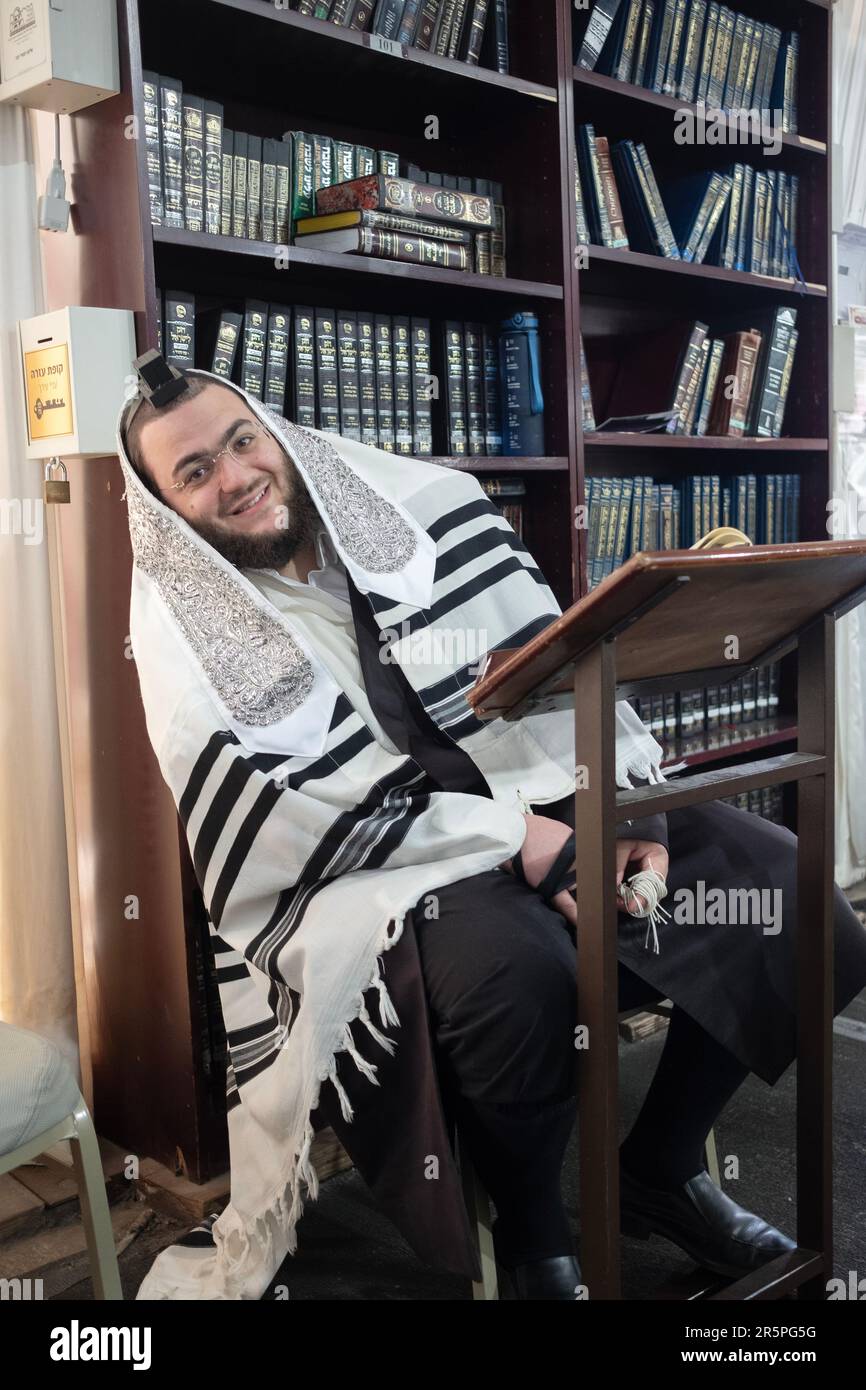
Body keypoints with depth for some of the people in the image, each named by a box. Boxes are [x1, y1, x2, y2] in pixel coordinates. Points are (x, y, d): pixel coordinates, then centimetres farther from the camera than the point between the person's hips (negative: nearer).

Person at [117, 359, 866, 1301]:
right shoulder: (187, 637, -3)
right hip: (369, 866, -4)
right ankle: (531, 1237, -4)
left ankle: (658, 1169, 11)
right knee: (519, 975, -37)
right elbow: (291, 823, -12)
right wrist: (509, 834, -18)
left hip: (559, 806, 5)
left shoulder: (422, 504, 5)